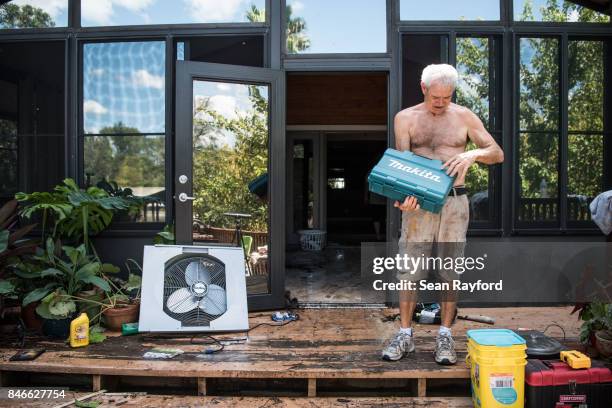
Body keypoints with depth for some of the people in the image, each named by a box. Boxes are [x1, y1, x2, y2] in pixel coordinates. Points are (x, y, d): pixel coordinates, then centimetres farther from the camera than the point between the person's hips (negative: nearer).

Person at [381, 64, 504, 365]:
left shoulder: (464, 117, 6)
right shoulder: (405, 118, 5)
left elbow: (498, 154, 6)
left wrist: (473, 154, -17)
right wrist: (405, 196, -22)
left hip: (454, 202, 1)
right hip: (418, 203, 0)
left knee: (450, 271, 5)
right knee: (409, 270, 0)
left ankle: (445, 336, 18)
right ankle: (405, 334, 14)